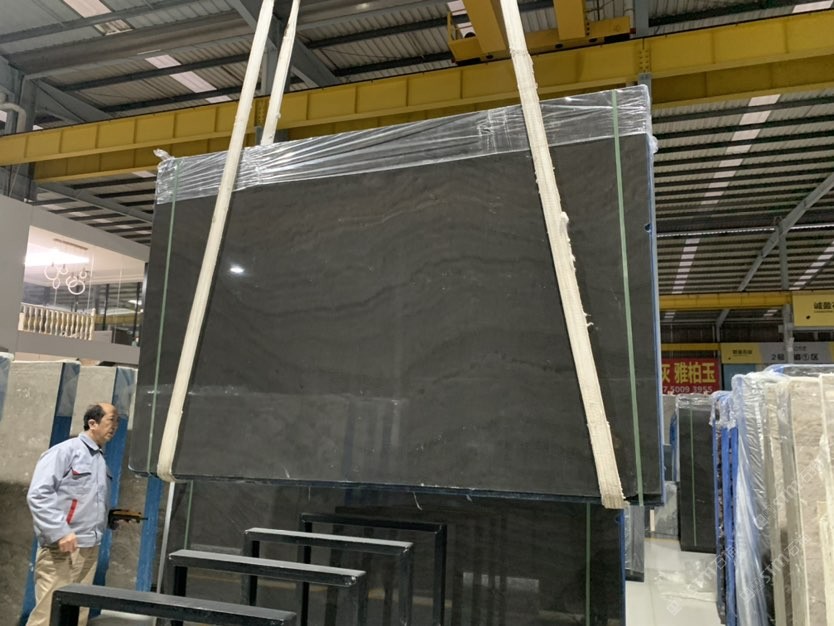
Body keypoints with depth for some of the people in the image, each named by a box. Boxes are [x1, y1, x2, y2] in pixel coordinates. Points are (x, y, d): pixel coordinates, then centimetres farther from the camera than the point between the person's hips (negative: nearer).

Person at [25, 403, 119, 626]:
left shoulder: (101, 461, 18)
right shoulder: (65, 450, -6)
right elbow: (38, 494, -15)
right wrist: (60, 532, -21)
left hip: (89, 549, 8)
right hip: (60, 549, -7)